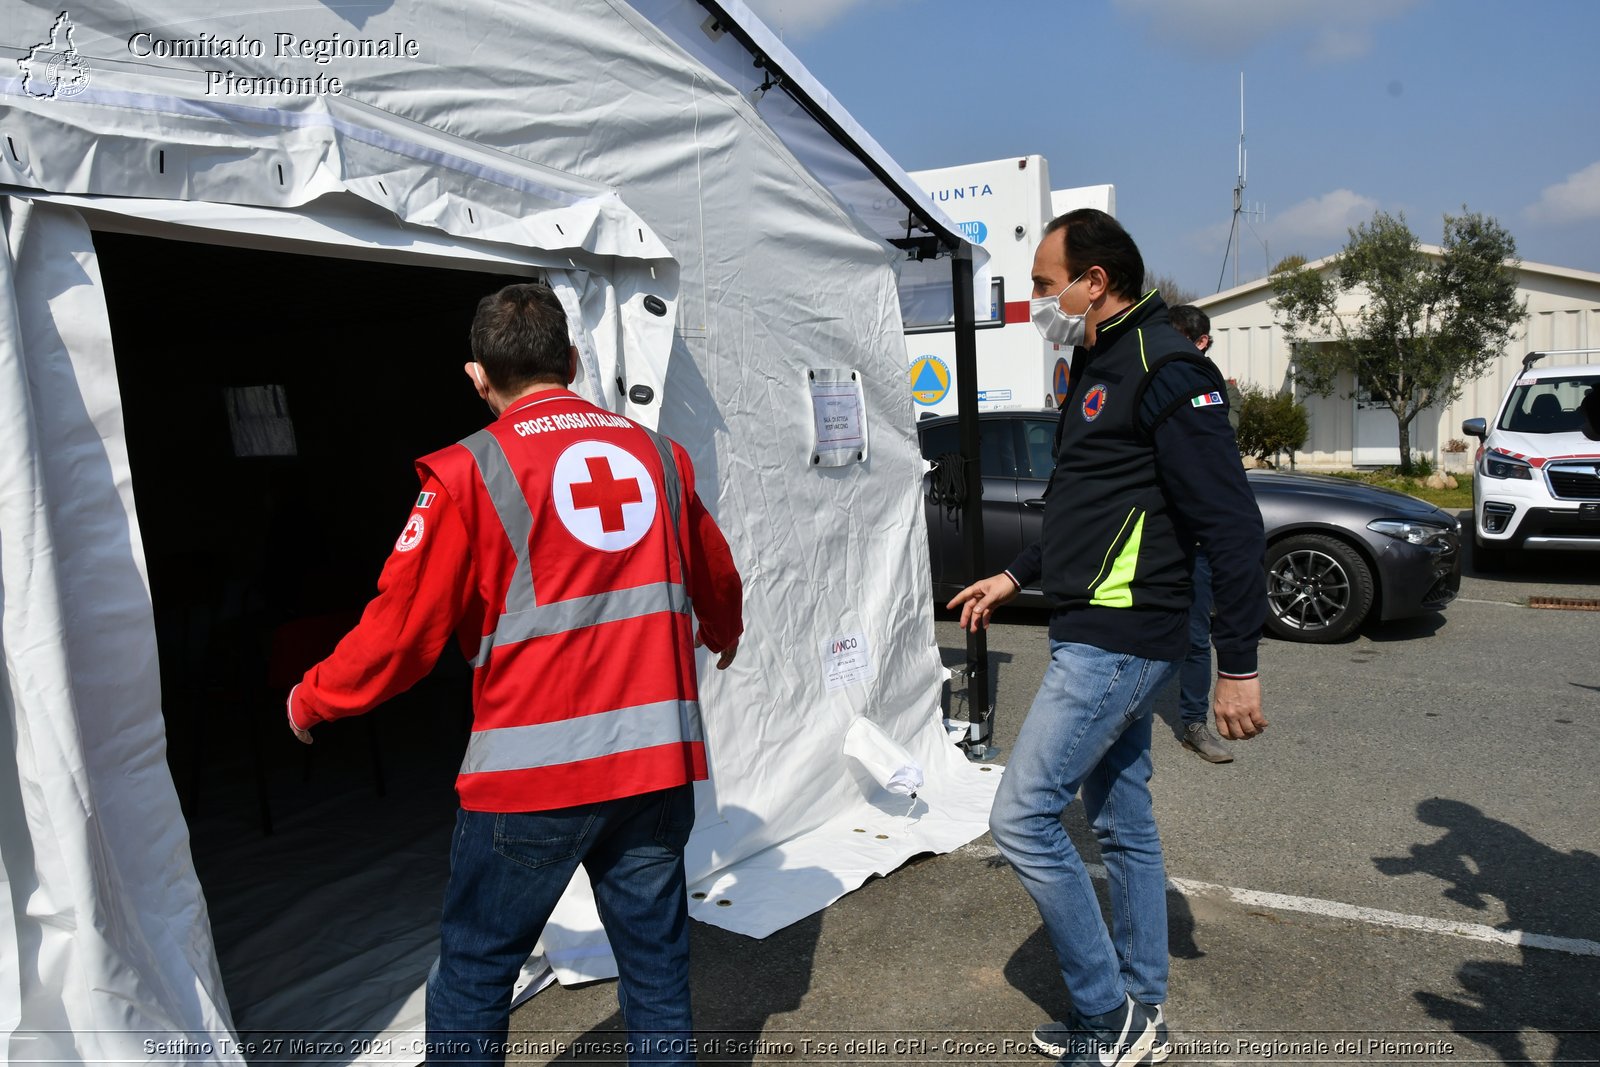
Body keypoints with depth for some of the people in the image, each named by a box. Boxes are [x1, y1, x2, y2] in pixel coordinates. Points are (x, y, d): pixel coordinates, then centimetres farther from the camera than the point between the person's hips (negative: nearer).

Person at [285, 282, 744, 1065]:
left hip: (532, 771, -4)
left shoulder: (470, 473, -5)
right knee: (657, 967, 15)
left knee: (472, 975, 14)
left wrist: (312, 701, 14)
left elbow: (404, 628, -4)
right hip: (659, 759, 4)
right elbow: (718, 586, 22)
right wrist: (724, 637, 44)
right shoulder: (657, 455, 9)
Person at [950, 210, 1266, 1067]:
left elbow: (1232, 524, -19)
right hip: (1099, 636, 10)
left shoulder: (1166, 369, -15)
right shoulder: (1098, 368, 16)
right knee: (1122, 824, 16)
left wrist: (1238, 665, -19)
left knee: (1022, 816, -7)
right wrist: (1015, 576, 24)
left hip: (1117, 641, -10)